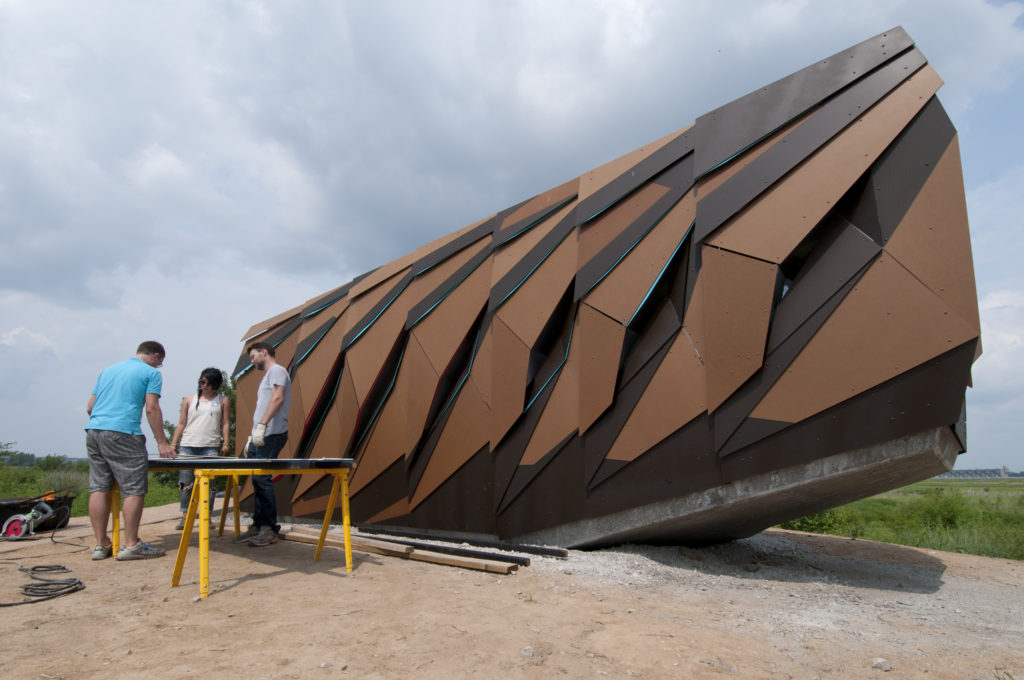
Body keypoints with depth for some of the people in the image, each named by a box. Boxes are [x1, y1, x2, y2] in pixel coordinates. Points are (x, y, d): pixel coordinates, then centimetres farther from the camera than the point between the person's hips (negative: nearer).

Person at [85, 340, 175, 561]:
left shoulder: (108, 370, 23)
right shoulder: (151, 373, 3)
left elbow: (90, 407, 22)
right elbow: (152, 408, -5)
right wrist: (162, 442, -2)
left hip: (93, 431, 8)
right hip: (122, 434, -7)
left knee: (98, 488, 8)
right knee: (134, 490, -2)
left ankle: (101, 545, 13)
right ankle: (131, 545, 0)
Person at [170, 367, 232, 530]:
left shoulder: (223, 401, 11)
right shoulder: (189, 399, 14)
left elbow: (225, 424, 8)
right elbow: (181, 424, 14)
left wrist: (226, 444, -3)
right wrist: (173, 444, 7)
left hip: (211, 447, -1)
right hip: (188, 446, 2)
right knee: (185, 482, 0)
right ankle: (184, 516, 10)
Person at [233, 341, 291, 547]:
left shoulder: (277, 370, -3)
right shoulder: (267, 375, 27)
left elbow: (278, 398, -20)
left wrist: (262, 425, -27)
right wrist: (252, 437, 24)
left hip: (271, 435, -10)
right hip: (261, 437, 10)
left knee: (262, 478, -12)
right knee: (257, 480, 9)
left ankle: (270, 528, -7)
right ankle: (257, 526, 15)